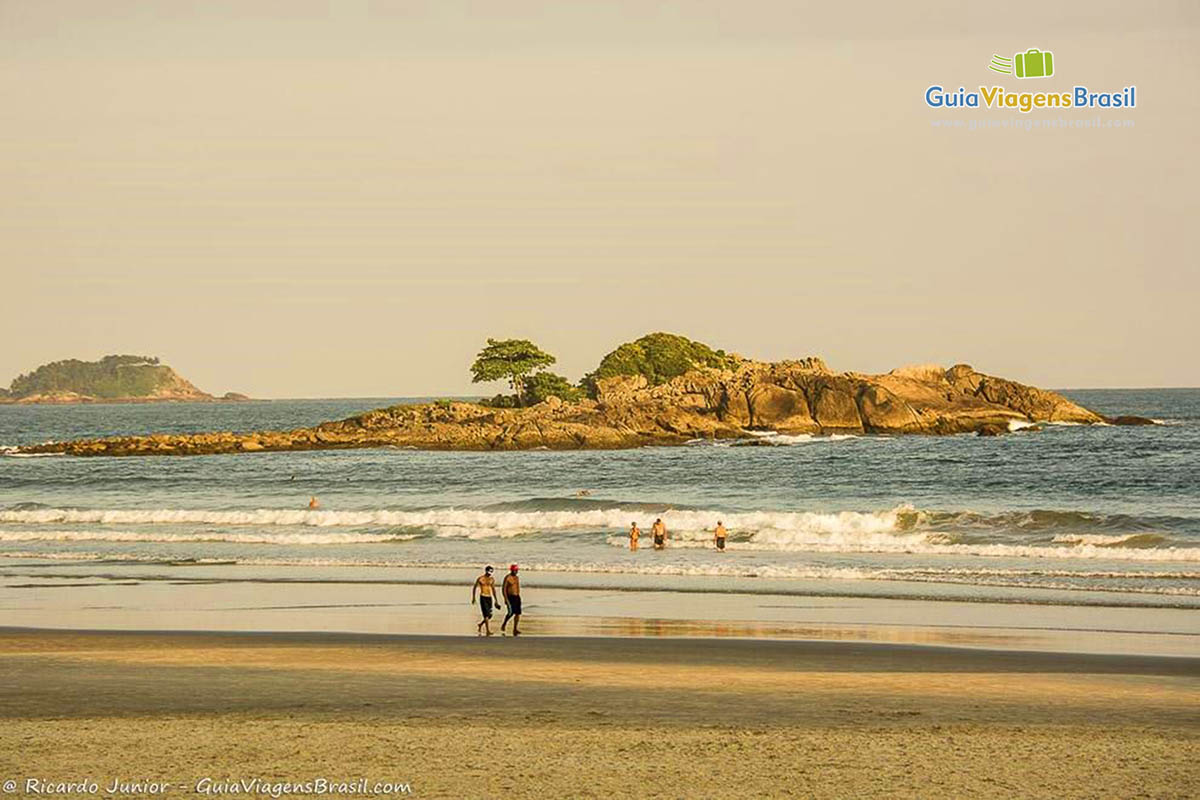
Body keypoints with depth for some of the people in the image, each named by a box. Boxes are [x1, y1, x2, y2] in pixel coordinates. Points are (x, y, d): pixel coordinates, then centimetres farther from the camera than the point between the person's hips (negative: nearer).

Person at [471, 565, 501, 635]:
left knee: (490, 615, 5)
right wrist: (473, 598, 0)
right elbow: (474, 588, 3)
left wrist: (496, 600, 14)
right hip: (483, 597, -6)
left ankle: (480, 624, 31)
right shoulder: (480, 579, -5)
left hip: (489, 598, 6)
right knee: (486, 615, -13)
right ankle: (488, 631, -13)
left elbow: (493, 590, 17)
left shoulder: (492, 579, 10)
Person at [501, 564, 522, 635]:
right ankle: (504, 624, 9)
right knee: (511, 612, -16)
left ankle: (515, 630, 0)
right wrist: (505, 599, -18)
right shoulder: (507, 577, -9)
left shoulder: (517, 578, 13)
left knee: (518, 613, -3)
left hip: (517, 597, 7)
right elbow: (504, 588, -12)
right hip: (510, 597, -7)